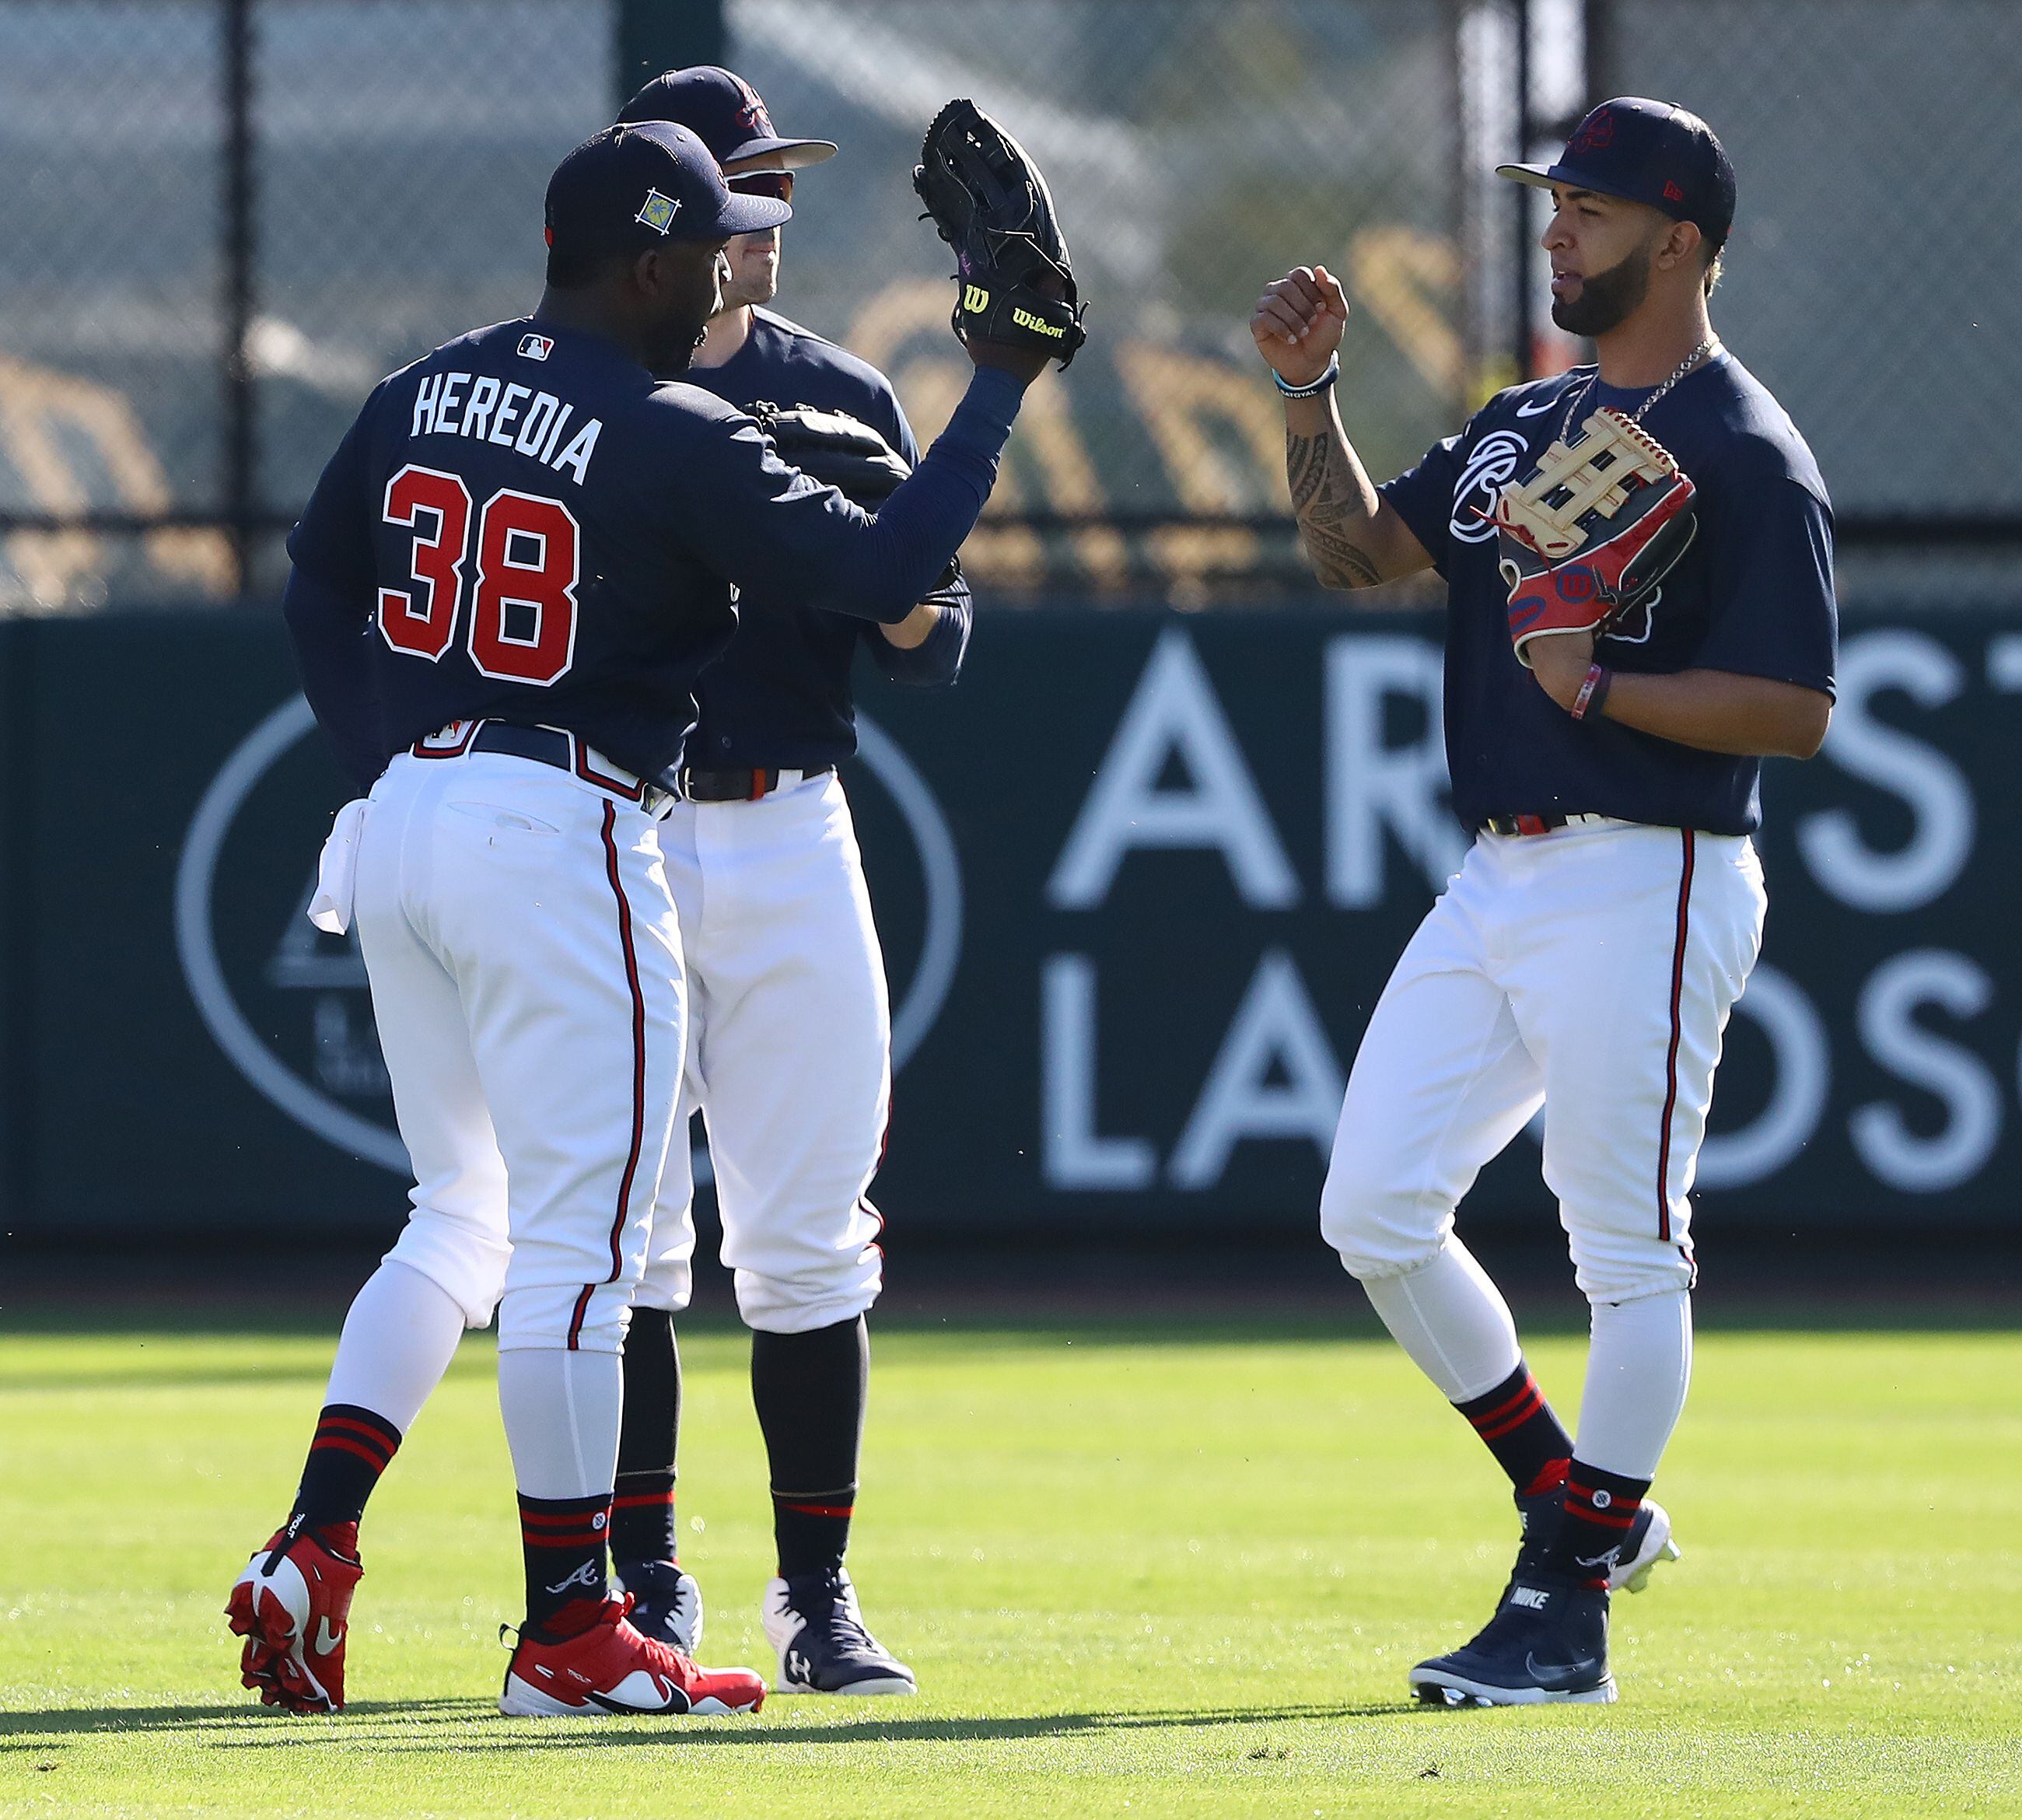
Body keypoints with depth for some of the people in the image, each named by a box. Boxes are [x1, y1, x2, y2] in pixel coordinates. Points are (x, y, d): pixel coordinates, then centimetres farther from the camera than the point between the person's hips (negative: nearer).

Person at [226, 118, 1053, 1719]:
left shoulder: (424, 393, 8)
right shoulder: (674, 439, -14)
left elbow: (317, 582, 17)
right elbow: (887, 570, -15)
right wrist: (1003, 383, -6)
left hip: (404, 814, 8)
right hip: (561, 834, -8)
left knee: (462, 1219, 19)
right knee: (577, 1242, -1)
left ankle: (313, 1551, 7)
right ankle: (569, 1633, 2)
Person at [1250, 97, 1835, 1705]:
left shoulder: (1745, 456, -10)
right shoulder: (1527, 423, 17)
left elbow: (1795, 713, -15)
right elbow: (1362, 550, 17)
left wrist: (1598, 687, -22)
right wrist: (1308, 389, 6)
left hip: (1645, 888, -9)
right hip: (1498, 882, 9)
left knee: (1629, 1249, -3)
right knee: (1374, 1210, 6)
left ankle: (1568, 1605, 1)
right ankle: (1584, 1504, 19)